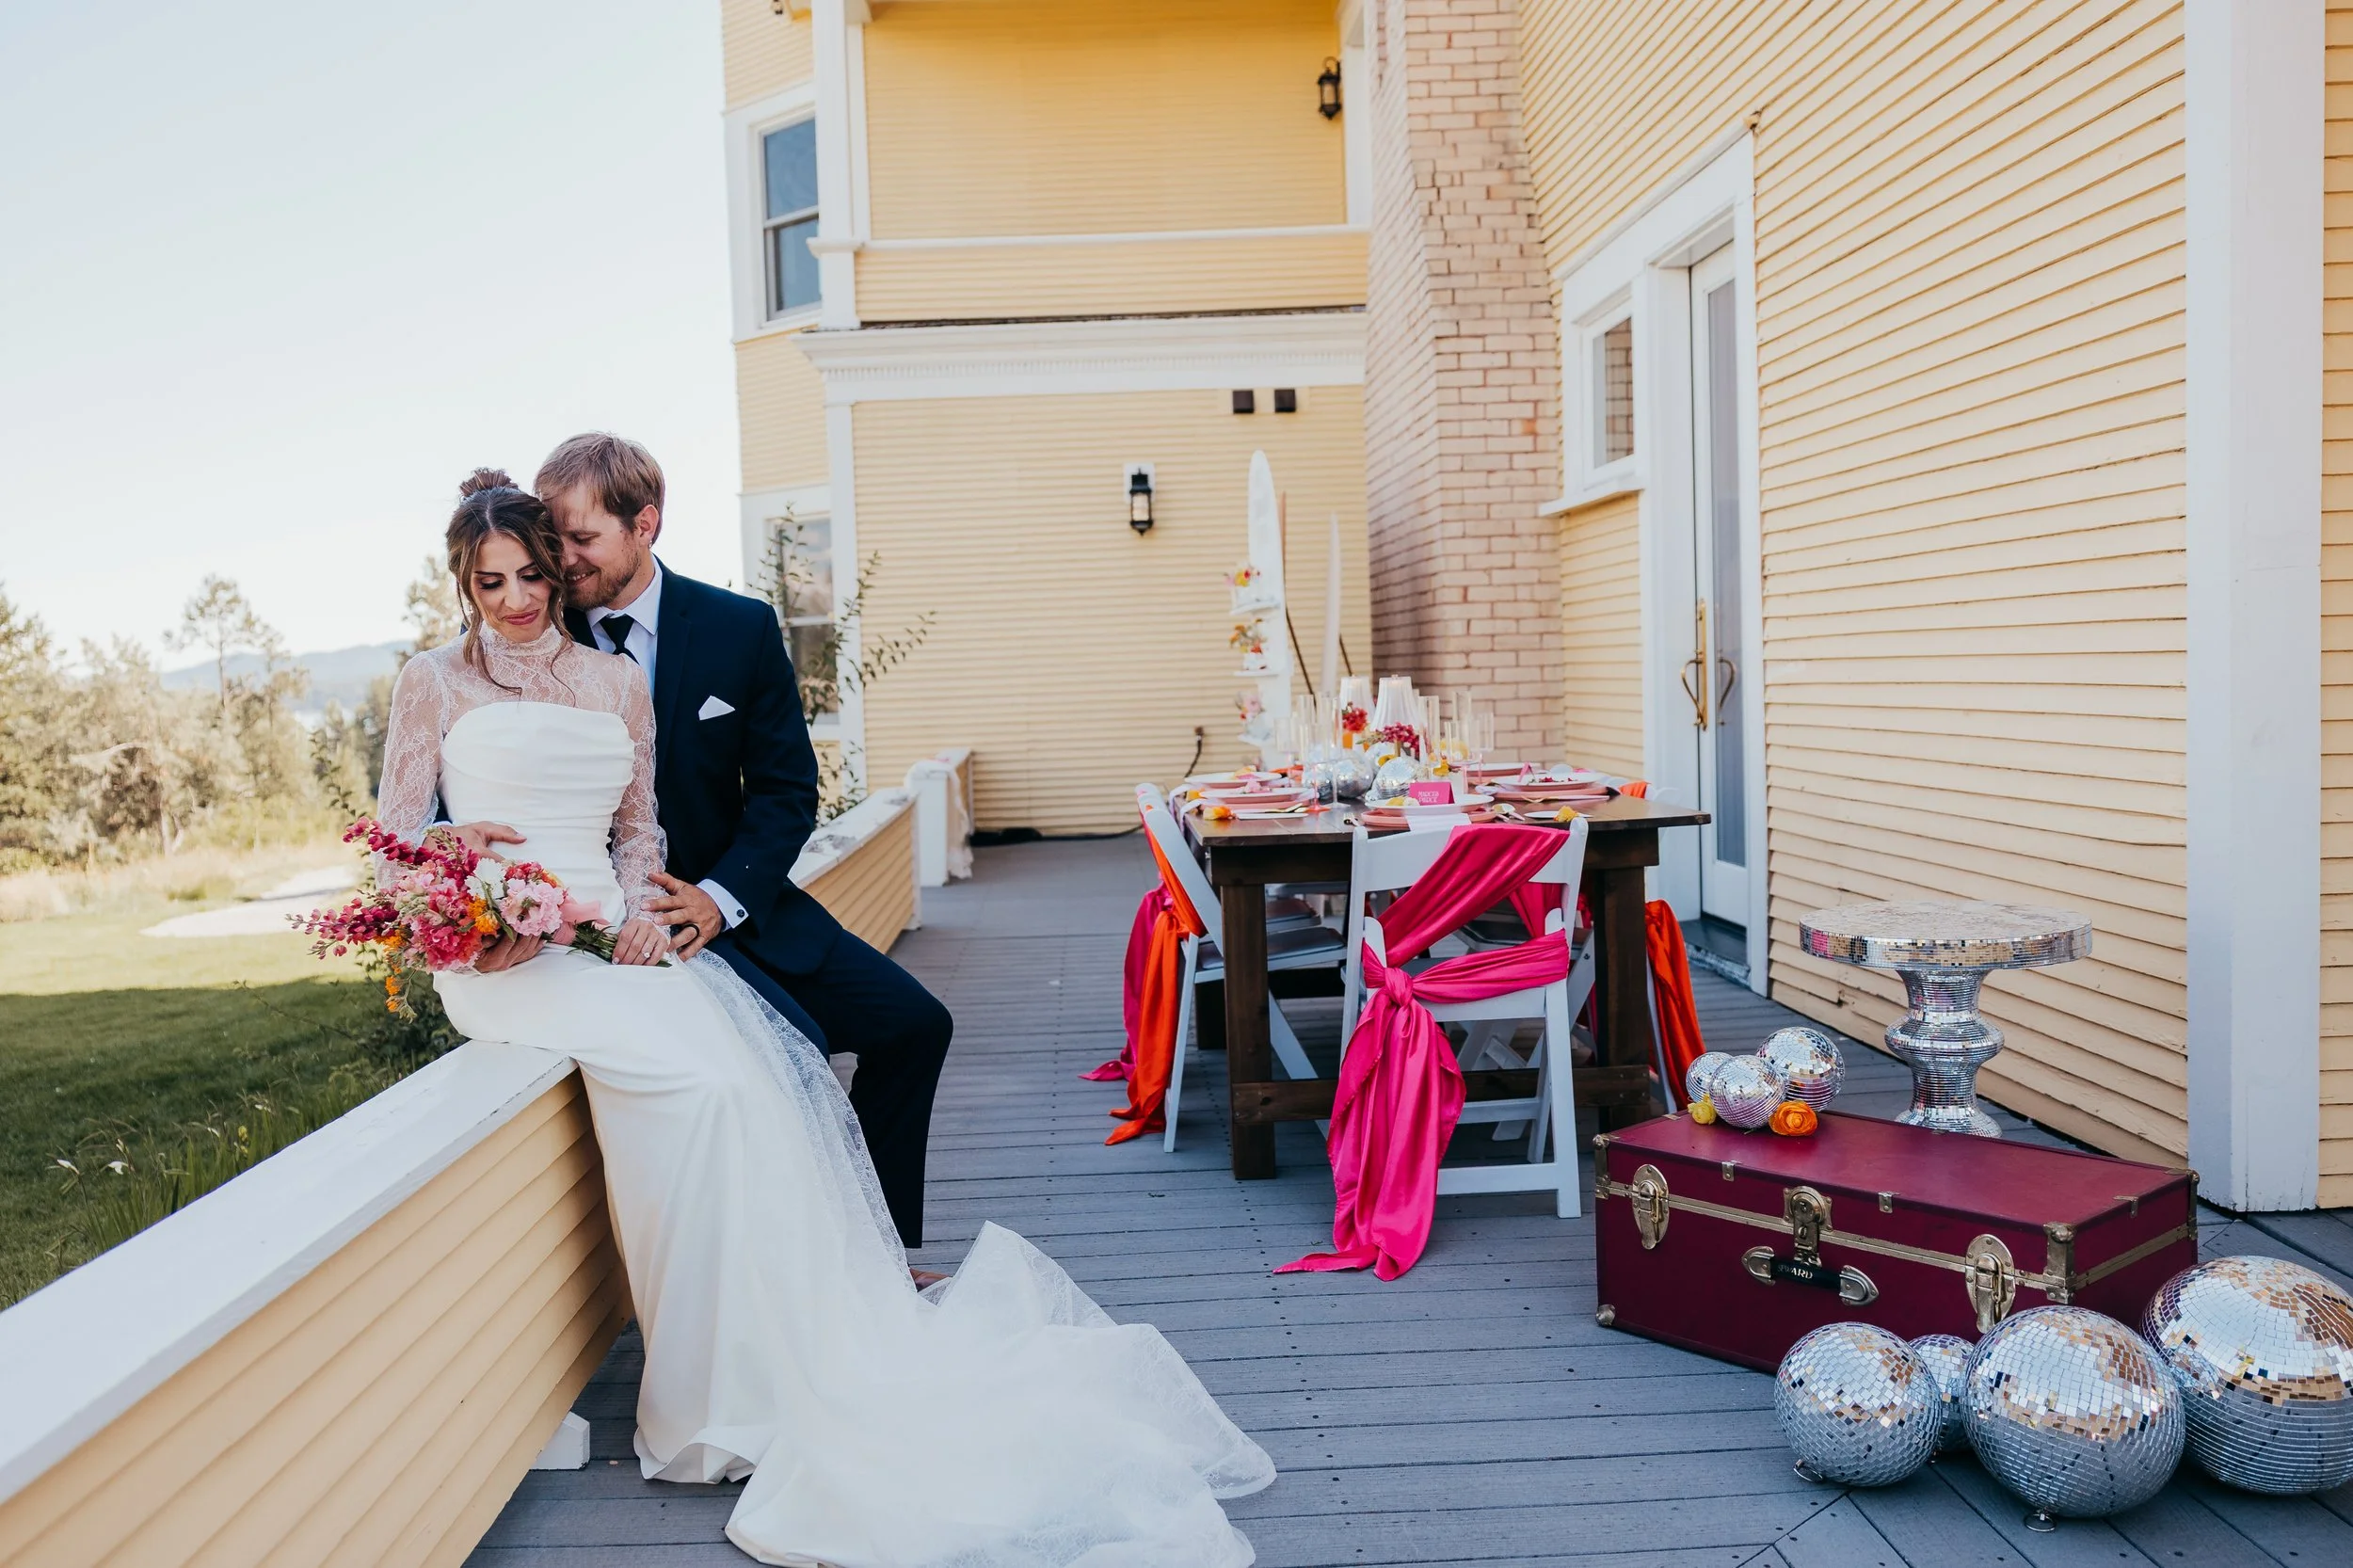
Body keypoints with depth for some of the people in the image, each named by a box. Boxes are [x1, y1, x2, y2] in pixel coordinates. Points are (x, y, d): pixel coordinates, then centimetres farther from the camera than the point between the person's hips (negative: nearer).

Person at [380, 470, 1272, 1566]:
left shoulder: (616, 680, 17)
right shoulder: (433, 683, 10)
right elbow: (396, 831, 7)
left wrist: (641, 912, -2)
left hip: (618, 934, 4)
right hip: (497, 954, -4)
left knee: (748, 1076, -19)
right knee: (690, 1073, -27)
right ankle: (718, 1389, -19)